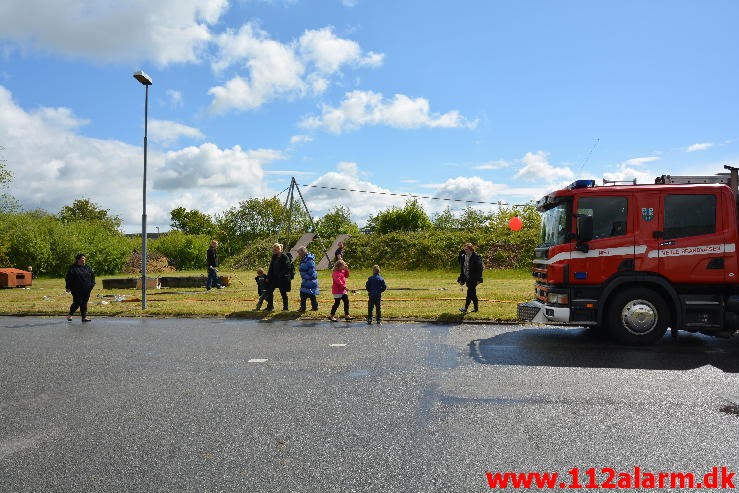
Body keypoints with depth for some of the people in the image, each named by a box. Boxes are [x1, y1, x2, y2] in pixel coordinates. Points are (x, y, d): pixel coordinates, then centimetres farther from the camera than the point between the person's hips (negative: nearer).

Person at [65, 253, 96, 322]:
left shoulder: (87, 267, 12)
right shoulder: (73, 268, -3)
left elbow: (92, 275, 20)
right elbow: (68, 278, -3)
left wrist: (92, 284, 10)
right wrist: (68, 287, -6)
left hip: (86, 290, 5)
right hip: (77, 290, -5)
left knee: (84, 303, 6)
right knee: (77, 303, -6)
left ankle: (84, 317, 10)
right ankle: (70, 315, 16)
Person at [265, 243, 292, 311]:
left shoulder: (285, 257, -12)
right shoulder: (274, 257, 8)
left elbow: (288, 268, -13)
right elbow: (271, 267, 13)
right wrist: (268, 277, 10)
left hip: (282, 278, -7)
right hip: (274, 277, 7)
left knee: (283, 293, 2)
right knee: (269, 291, 5)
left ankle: (285, 307, 15)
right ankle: (270, 306, 15)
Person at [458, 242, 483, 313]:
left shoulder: (476, 257, -10)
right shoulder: (463, 256, 10)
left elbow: (479, 268, -11)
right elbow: (461, 268, 17)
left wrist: (478, 279, -14)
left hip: (473, 278, -7)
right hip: (467, 278, 7)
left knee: (470, 292, -12)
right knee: (472, 293, 12)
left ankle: (466, 308, -14)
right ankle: (475, 307, 20)